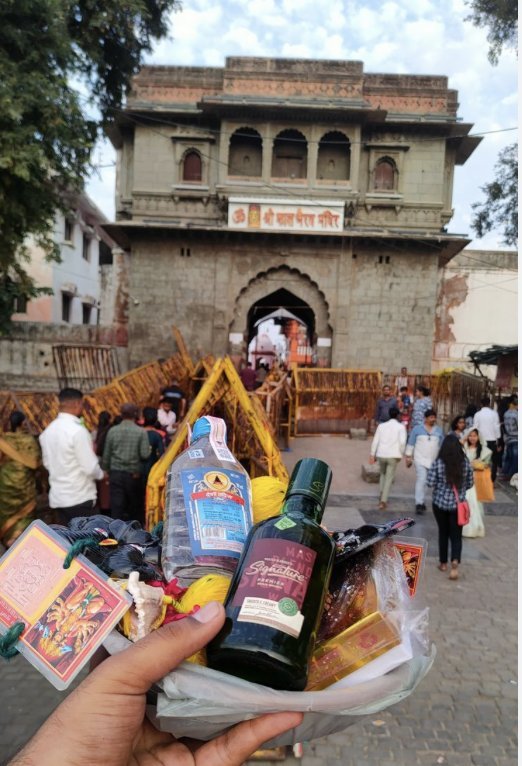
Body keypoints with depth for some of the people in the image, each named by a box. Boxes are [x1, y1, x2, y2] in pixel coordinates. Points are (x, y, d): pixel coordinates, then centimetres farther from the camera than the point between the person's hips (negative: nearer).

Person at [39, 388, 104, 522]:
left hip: (58, 496, 8)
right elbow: (90, 467, -19)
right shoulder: (78, 430, -19)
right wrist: (101, 474, 0)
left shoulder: (47, 431, 6)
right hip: (80, 498, -8)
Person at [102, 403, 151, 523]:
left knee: (116, 506, 3)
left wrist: (105, 471, 14)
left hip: (116, 473, 1)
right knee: (136, 506, 14)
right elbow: (145, 454, -13)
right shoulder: (141, 432, -8)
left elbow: (106, 454, 3)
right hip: (134, 474, -1)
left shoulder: (112, 431, -1)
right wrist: (149, 449, 9)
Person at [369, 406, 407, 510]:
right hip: (393, 455, -3)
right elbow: (402, 442, -11)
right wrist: (401, 454, 1)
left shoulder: (381, 425, 8)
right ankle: (383, 501, -4)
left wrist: (372, 454, 9)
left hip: (381, 455, 3)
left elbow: (375, 441, 5)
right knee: (389, 478, 3)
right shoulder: (401, 427, 0)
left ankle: (381, 497, 24)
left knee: (383, 474, 25)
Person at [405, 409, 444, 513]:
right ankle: (419, 503, -14)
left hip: (434, 461, 4)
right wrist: (408, 457, 0)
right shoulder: (417, 429, 1)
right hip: (420, 460, -4)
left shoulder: (439, 431, 10)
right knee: (421, 480, -15)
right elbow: (410, 444, 3)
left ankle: (420, 501, 23)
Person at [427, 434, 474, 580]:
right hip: (458, 505, 0)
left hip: (440, 503, 0)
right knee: (456, 535, 7)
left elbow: (430, 483, -11)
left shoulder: (438, 463, -13)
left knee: (443, 533, 17)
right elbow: (470, 484, 3)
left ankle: (443, 563, 27)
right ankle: (455, 562, -13)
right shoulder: (466, 463, -7)